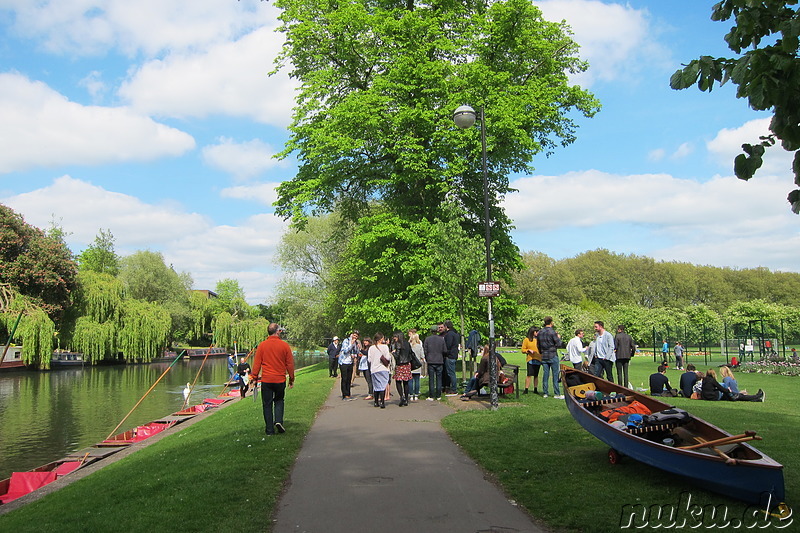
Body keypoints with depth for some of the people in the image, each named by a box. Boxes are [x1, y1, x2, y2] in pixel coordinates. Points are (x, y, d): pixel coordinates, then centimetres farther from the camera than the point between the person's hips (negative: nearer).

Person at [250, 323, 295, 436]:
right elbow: (290, 364, 0)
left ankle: (270, 430, 9)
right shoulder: (285, 345, -4)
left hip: (266, 380, 0)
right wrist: (291, 379, 10)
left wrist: (254, 377, 9)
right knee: (279, 400, 20)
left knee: (267, 405, 8)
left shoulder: (262, 345, -3)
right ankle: (278, 420, 0)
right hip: (280, 380, 0)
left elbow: (257, 364, -1)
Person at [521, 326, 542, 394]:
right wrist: (529, 350, -13)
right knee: (529, 375, -10)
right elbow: (523, 350, 3)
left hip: (538, 360, 4)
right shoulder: (526, 339, 4)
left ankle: (535, 389, 12)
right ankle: (526, 389, -7)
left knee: (536, 375, 5)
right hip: (530, 359, -4)